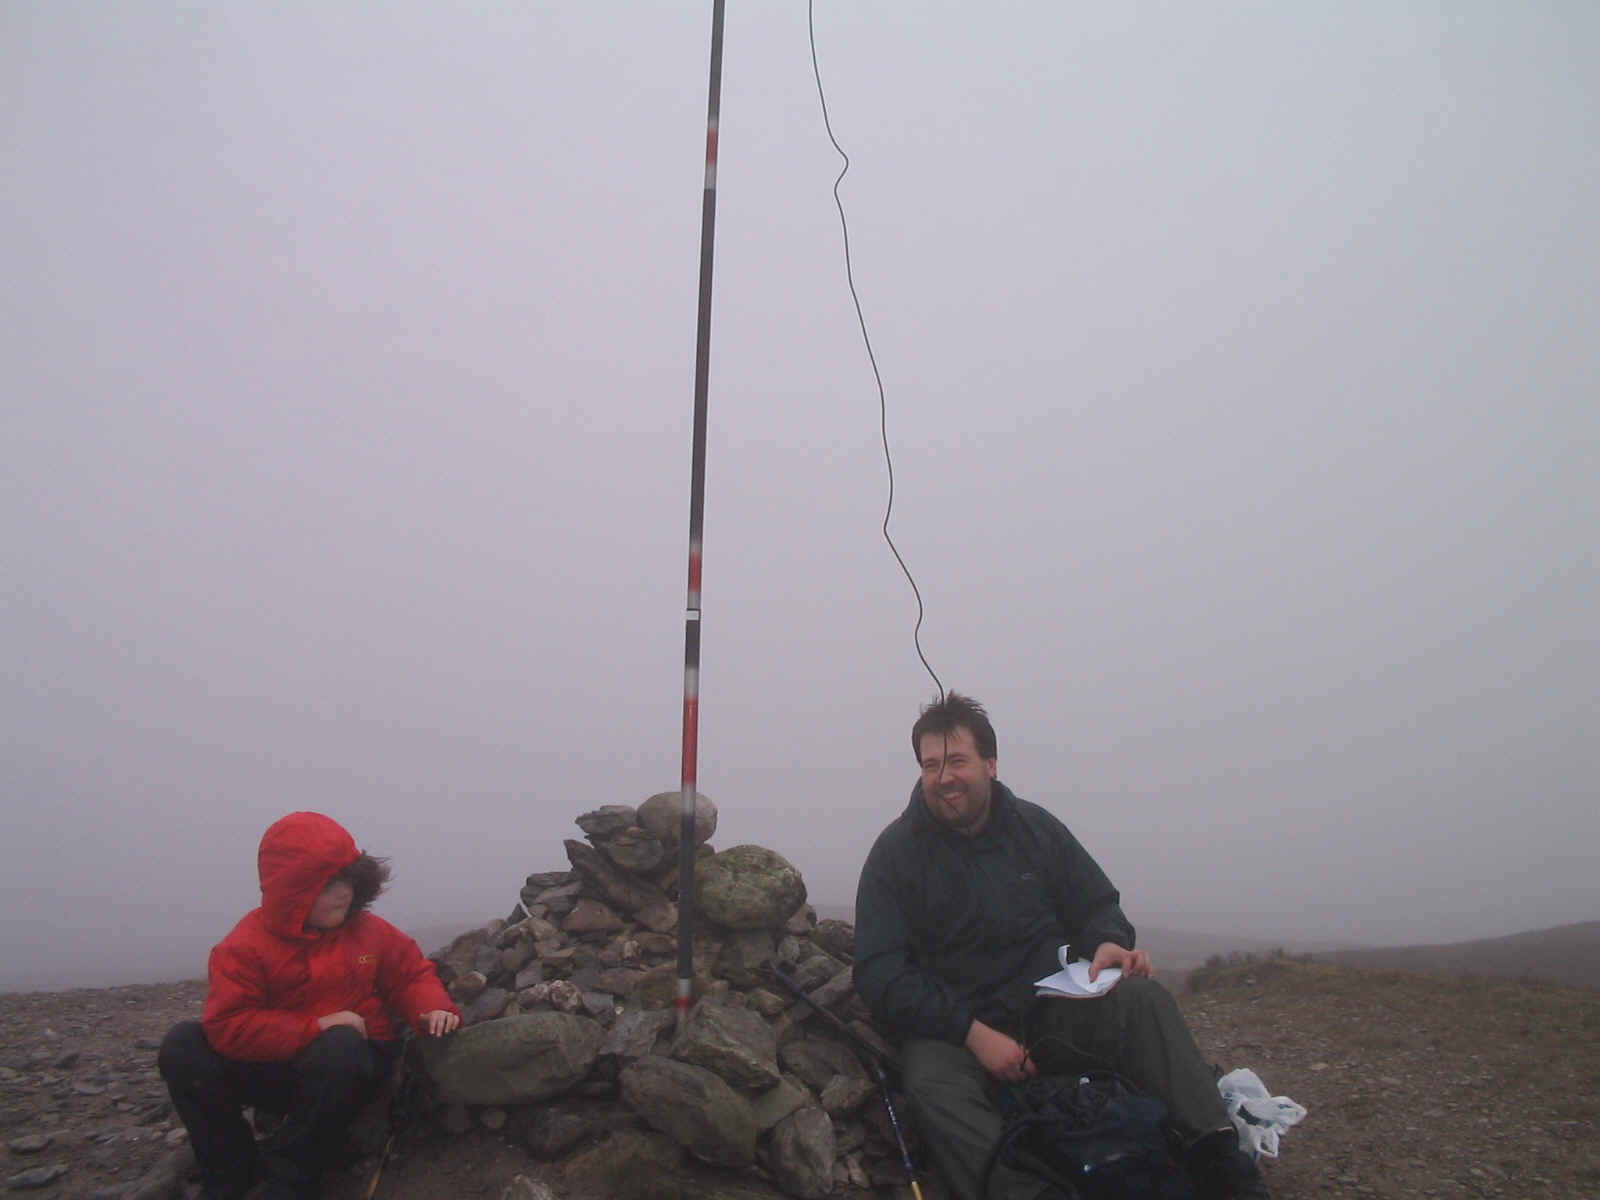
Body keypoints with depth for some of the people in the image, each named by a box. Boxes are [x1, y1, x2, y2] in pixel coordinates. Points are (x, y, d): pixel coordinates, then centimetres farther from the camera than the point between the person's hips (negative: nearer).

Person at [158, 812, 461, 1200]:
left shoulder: (368, 929, -3)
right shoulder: (247, 945, -12)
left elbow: (412, 973, 7)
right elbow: (227, 1025, -21)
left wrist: (432, 1009, -17)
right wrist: (315, 1027, -27)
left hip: (352, 1065, 0)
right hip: (273, 1067, 1)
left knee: (340, 1045, -38)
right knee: (184, 1046, -20)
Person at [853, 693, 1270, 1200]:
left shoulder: (1036, 826, 6)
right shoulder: (895, 853, -5)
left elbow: (1096, 906, 15)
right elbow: (879, 973, -10)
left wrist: (1110, 943, -10)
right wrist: (972, 1032, -20)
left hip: (1054, 1009, 3)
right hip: (952, 1027, -2)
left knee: (1143, 998, -24)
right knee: (931, 1081, -35)